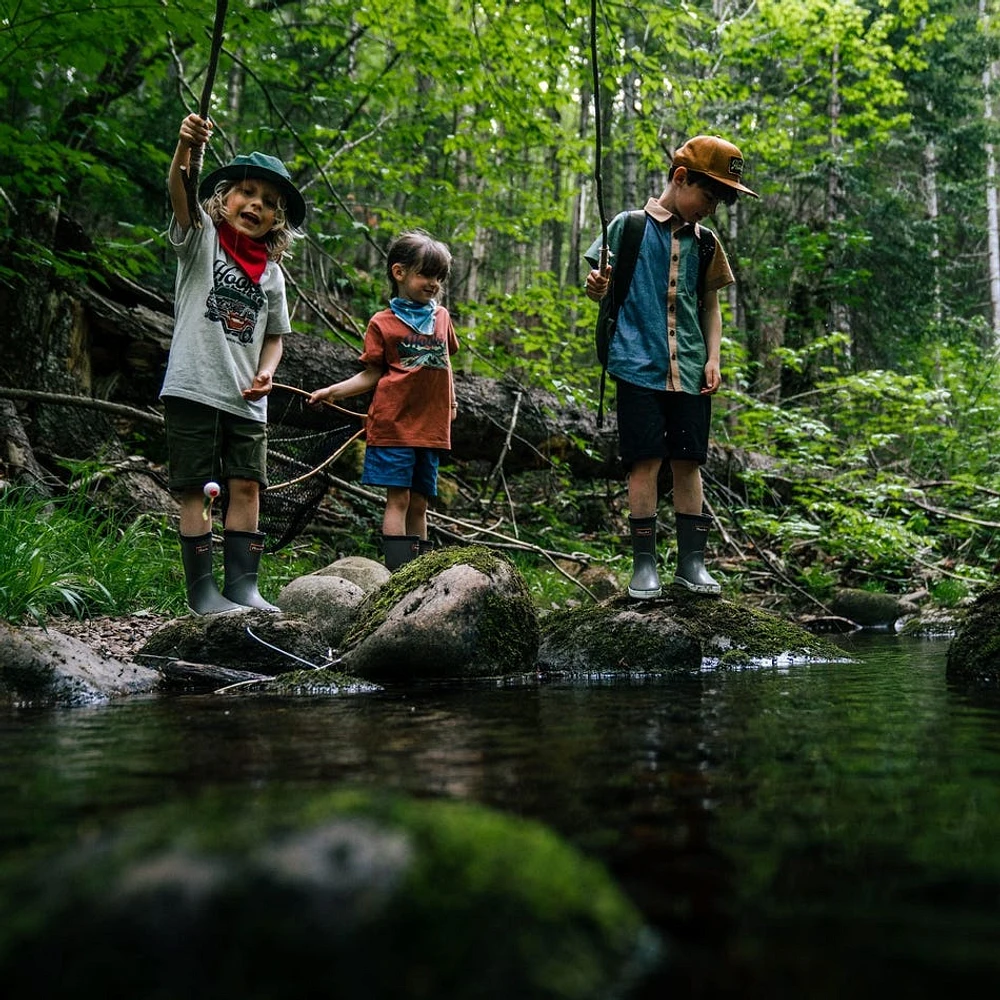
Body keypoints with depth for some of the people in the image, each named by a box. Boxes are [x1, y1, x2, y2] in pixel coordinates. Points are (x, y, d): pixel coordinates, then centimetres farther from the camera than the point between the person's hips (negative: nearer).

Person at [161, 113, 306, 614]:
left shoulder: (271, 273, 13)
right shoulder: (201, 238, 2)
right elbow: (179, 191, -18)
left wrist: (266, 373, -1)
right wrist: (186, 146, -38)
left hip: (246, 400, 4)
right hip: (194, 387, -4)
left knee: (247, 487, 2)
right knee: (197, 489, -2)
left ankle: (243, 585, 9)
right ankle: (201, 589, 3)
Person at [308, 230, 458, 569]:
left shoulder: (441, 316, 13)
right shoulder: (382, 323, 0)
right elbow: (371, 375, -1)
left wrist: (451, 401, 21)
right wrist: (333, 391, -12)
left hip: (431, 426, 4)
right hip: (394, 424, -4)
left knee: (419, 503, 9)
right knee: (398, 499, -7)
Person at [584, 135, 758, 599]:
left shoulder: (705, 243, 13)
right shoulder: (629, 226, 1)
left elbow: (711, 306, 18)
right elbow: (603, 289, 4)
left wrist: (713, 359, 7)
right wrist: (596, 288, -19)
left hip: (690, 372, 4)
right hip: (639, 365, -4)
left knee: (689, 461, 5)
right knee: (646, 461, -4)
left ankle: (692, 562, 12)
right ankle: (644, 565, 4)